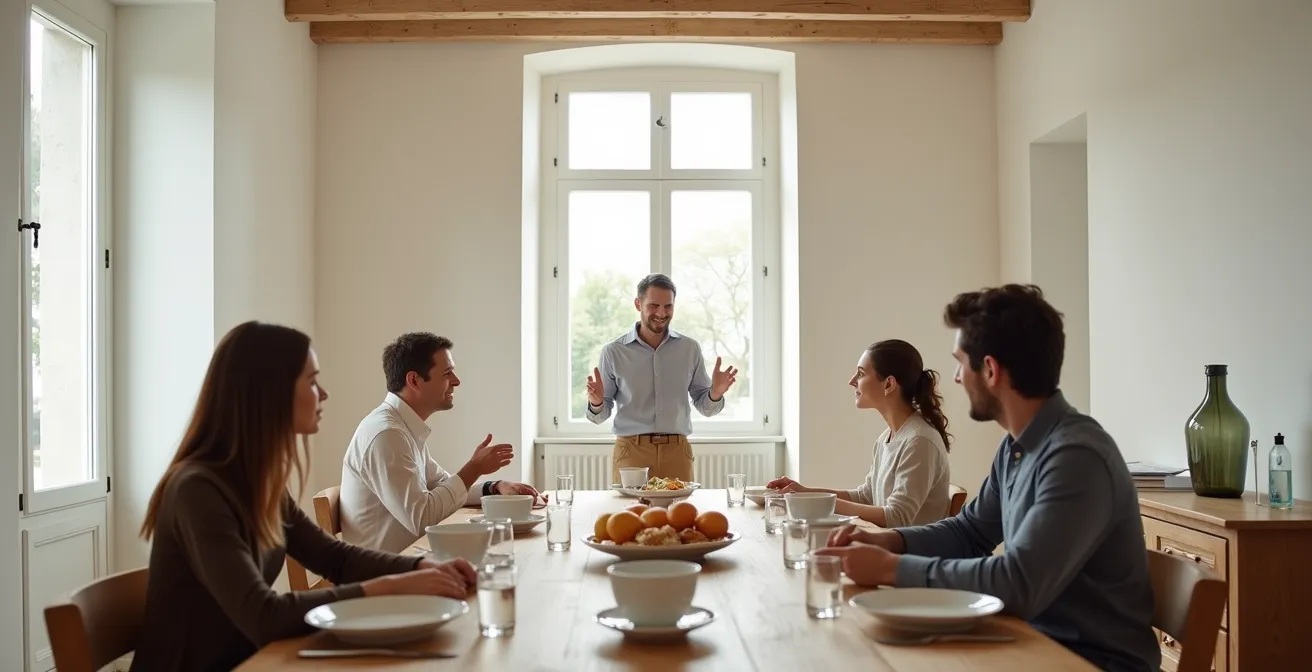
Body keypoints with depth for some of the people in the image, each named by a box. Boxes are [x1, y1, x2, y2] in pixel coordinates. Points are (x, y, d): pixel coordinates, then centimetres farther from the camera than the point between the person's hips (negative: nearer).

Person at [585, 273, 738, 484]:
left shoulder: (690, 349, 6)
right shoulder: (613, 352, 0)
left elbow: (704, 406, 10)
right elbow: (600, 416, 3)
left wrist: (715, 394, -10)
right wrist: (596, 403, -18)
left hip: (676, 451, 2)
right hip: (631, 451, -1)